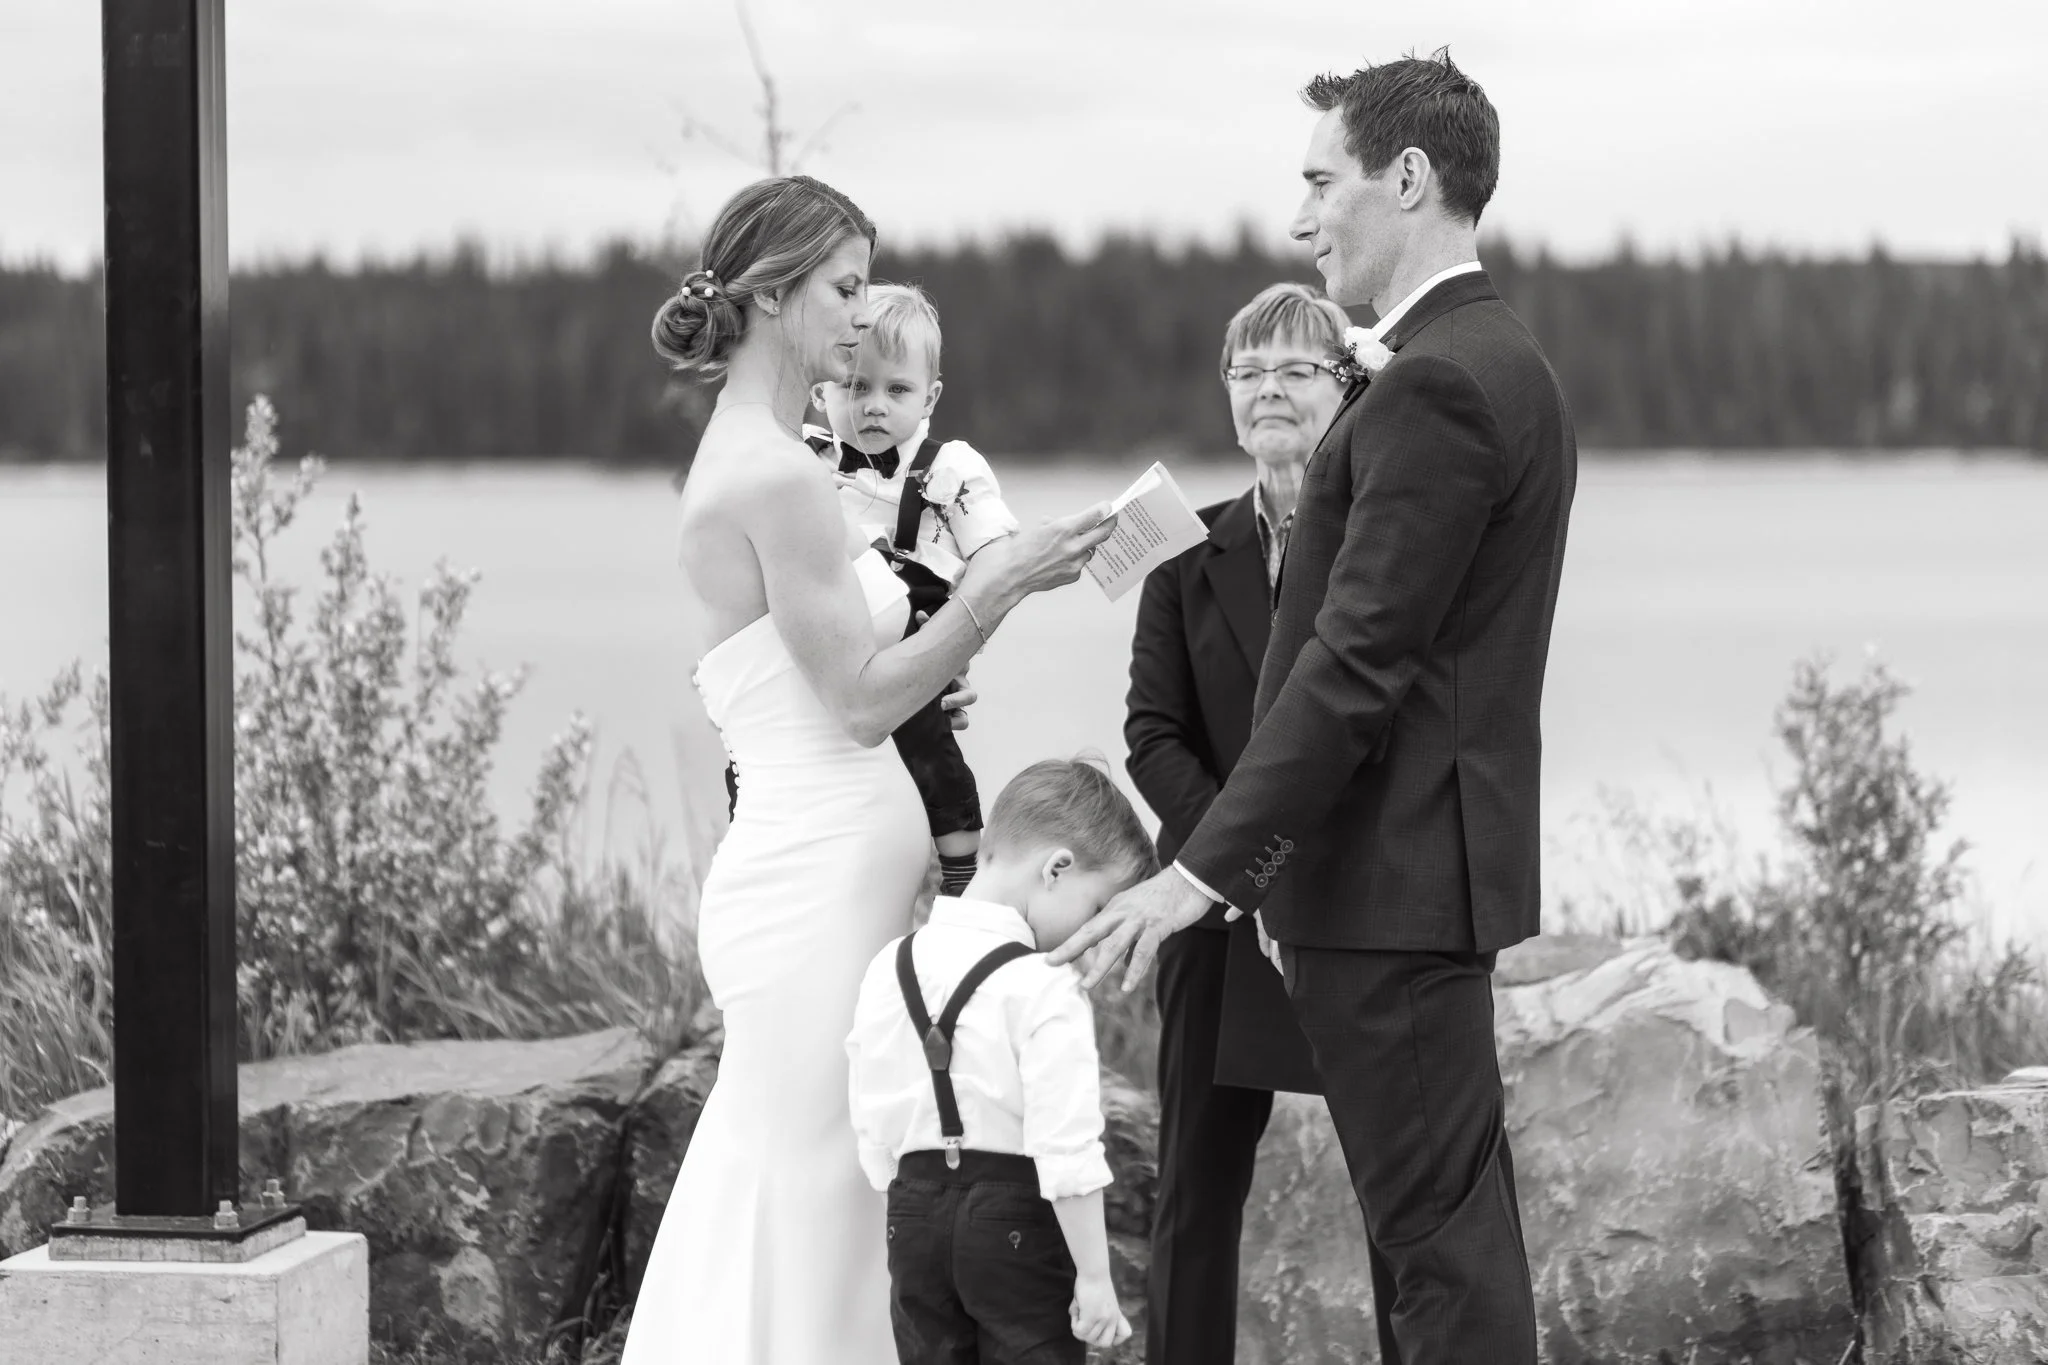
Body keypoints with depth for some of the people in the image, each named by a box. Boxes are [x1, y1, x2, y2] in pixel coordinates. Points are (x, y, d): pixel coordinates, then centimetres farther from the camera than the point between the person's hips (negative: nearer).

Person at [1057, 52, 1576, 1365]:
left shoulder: (1437, 386, -17)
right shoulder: (1497, 362, 16)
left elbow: (1356, 663, -22)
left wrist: (1207, 870, -22)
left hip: (1392, 878, -10)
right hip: (1423, 867, 10)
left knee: (1438, 1234, -6)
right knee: (1444, 1220, 15)